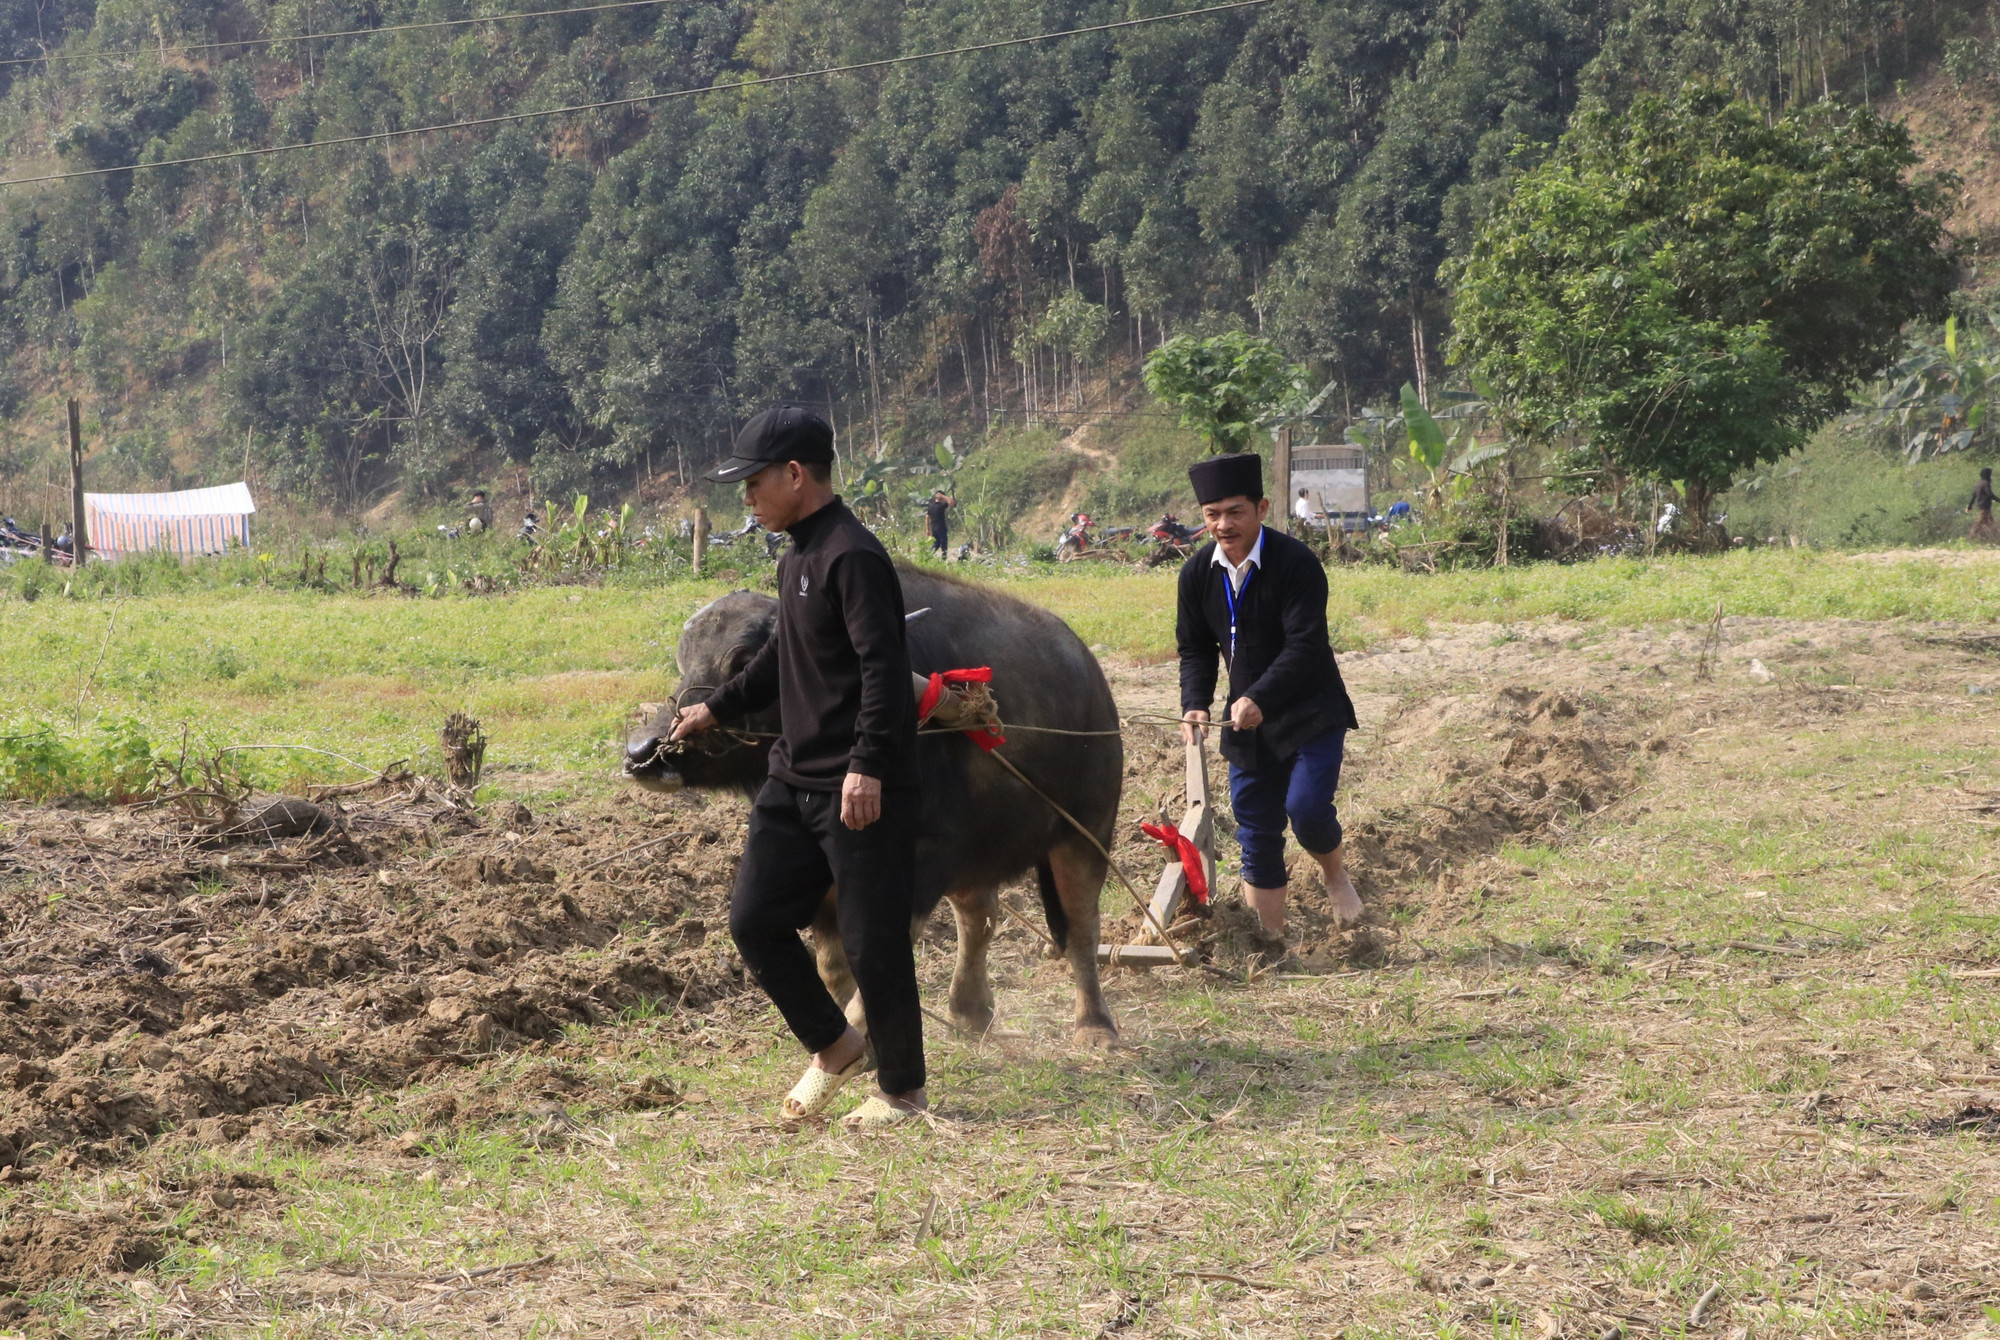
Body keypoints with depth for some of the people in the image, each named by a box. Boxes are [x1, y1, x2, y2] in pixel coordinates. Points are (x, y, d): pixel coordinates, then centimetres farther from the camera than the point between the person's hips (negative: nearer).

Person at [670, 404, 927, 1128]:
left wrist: (867, 766, -29)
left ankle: (901, 1090, 14)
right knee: (754, 919, 8)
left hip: (861, 789, -9)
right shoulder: (797, 557, 14)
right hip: (794, 779, 9)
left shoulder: (853, 557, -16)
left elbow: (883, 667, -23)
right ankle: (833, 1045, 25)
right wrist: (717, 707, 33)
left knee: (873, 944, -1)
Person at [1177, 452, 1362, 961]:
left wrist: (1258, 699, -32)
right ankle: (1268, 942, 13)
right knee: (1256, 832, 5)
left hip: (1311, 713, -5)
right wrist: (1195, 704, -10)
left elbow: (1305, 646, -24)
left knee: (1306, 806, -20)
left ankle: (1335, 873, 13)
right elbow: (1195, 648, 7)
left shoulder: (1296, 563, -19)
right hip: (1247, 718, 5)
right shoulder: (1198, 572, -2)